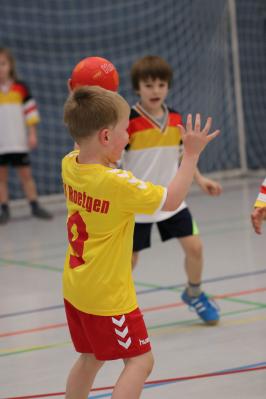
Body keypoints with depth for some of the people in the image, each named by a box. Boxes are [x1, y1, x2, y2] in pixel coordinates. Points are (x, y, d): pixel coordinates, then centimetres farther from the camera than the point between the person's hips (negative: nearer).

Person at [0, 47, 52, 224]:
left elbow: (30, 112, 4)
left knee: (26, 173, 6)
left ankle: (35, 206, 14)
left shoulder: (21, 88, 0)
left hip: (18, 141, 0)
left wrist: (32, 134, 1)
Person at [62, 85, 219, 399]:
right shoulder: (118, 183, -26)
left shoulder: (69, 164, -5)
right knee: (140, 360, 0)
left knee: (91, 358, 22)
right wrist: (192, 154, -8)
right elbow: (171, 200, -14)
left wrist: (85, 110, 11)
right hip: (108, 296, -8)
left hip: (74, 287, 8)